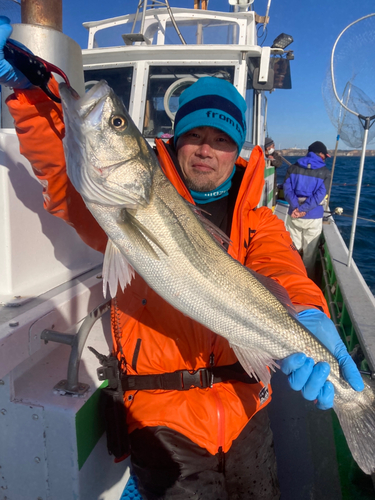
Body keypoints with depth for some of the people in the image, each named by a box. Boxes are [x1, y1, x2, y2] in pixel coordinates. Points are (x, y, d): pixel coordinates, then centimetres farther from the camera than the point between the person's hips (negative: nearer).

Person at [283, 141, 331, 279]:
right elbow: (319, 195, -14)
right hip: (313, 218, -2)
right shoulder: (325, 172, -3)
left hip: (293, 216, 2)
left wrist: (297, 208, -14)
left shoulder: (293, 167, 4)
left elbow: (287, 189, -6)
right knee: (309, 254, 10)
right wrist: (302, 209, -14)